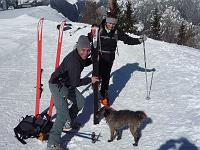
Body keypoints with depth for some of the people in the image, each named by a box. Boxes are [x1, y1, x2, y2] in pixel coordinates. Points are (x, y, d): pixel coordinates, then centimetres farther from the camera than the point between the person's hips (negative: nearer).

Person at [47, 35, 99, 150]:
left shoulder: (80, 56, -3)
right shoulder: (73, 61, -31)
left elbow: (83, 63, 22)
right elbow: (75, 82, -25)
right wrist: (90, 80, -12)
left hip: (67, 84, 10)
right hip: (57, 85, -10)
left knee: (80, 102, 22)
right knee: (63, 114, -19)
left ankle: (70, 121, 43)